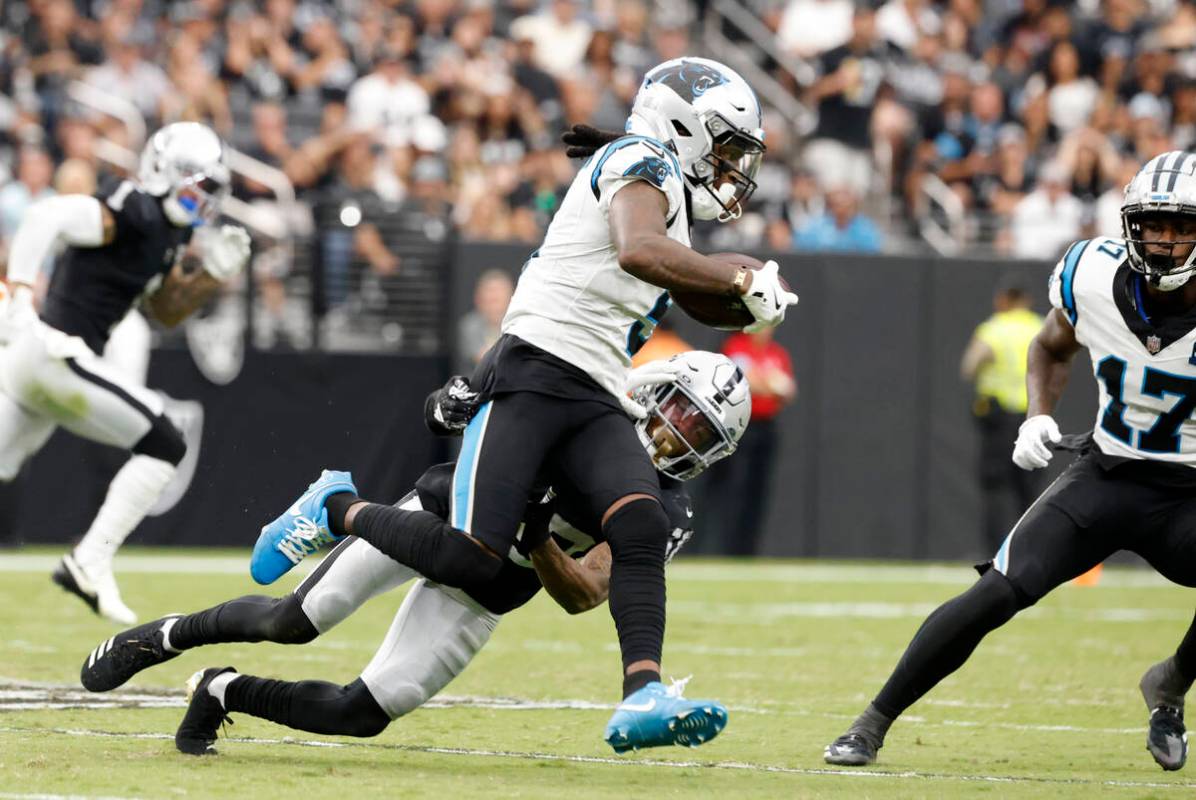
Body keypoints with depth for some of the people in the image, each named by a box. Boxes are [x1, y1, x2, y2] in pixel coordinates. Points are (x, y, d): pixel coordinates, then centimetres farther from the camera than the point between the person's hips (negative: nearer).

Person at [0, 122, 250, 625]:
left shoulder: (168, 229, 17)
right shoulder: (136, 214, -13)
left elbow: (167, 310, 27)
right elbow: (45, 219, -23)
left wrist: (213, 274, 10)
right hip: (59, 351, -10)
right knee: (163, 448, -4)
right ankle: (89, 564, -7)